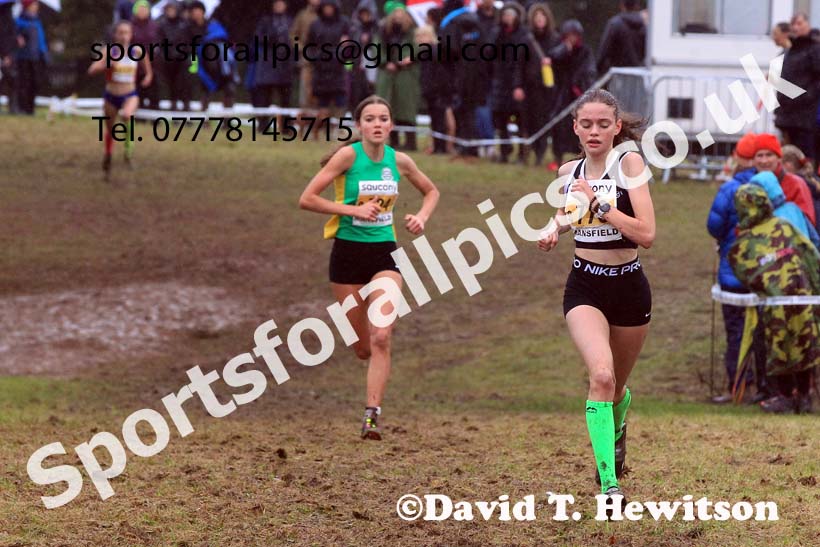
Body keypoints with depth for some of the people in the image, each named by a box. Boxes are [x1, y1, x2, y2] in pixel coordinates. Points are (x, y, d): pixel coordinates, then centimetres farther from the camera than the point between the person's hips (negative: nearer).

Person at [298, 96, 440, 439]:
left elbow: (431, 191, 21)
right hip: (348, 253, -2)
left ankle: (372, 414, -12)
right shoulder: (348, 156, -11)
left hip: (384, 253, 2)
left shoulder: (399, 162, 1)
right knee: (363, 348, 7)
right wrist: (355, 210, -20)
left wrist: (422, 217, 1)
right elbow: (307, 199, -14)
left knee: (381, 337, -16)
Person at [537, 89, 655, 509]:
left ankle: (616, 430, 55)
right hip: (584, 287, 1)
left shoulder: (629, 163, -11)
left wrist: (598, 204, -24)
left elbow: (646, 234, -19)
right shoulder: (569, 172, 2)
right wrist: (554, 229, 4)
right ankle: (608, 483, -25)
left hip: (629, 286, -1)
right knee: (601, 375, -24)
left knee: (615, 387, 17)